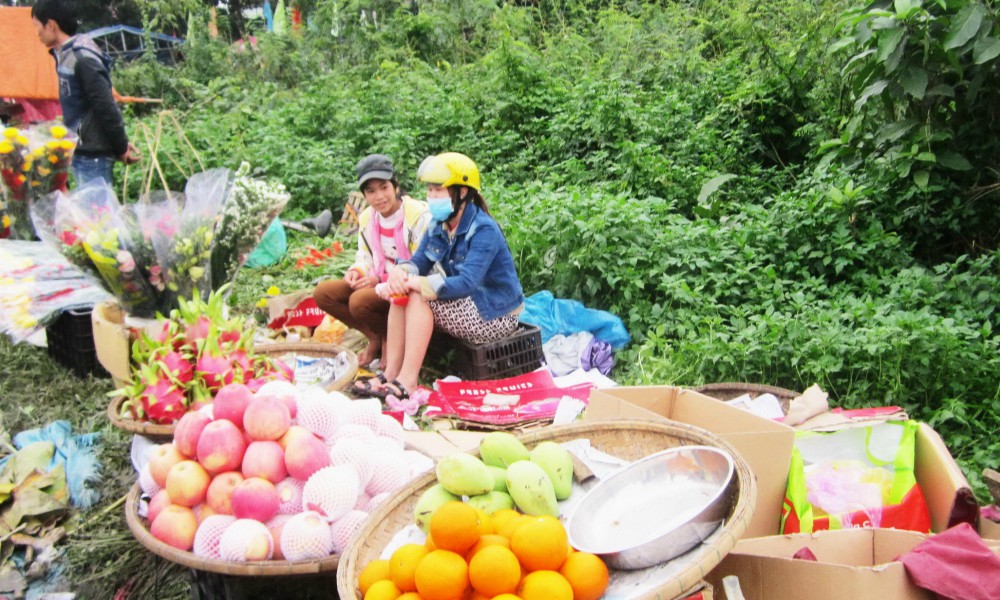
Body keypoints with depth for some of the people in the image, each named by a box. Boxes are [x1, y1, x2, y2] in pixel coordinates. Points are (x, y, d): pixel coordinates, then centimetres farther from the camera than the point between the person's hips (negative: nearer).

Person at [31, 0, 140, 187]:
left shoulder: (83, 59, -17)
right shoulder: (64, 55, 11)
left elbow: (106, 106, -18)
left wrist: (121, 147, -11)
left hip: (93, 154, -9)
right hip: (79, 152, 9)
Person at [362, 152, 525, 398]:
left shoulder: (484, 231, -22)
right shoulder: (439, 226, 2)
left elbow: (465, 283, -33)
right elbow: (417, 263, -3)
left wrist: (414, 283, -34)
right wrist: (400, 273, -27)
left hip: (494, 316, -8)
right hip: (465, 303, 8)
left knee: (417, 295, -24)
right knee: (402, 290, -11)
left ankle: (407, 380, -26)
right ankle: (391, 373, -15)